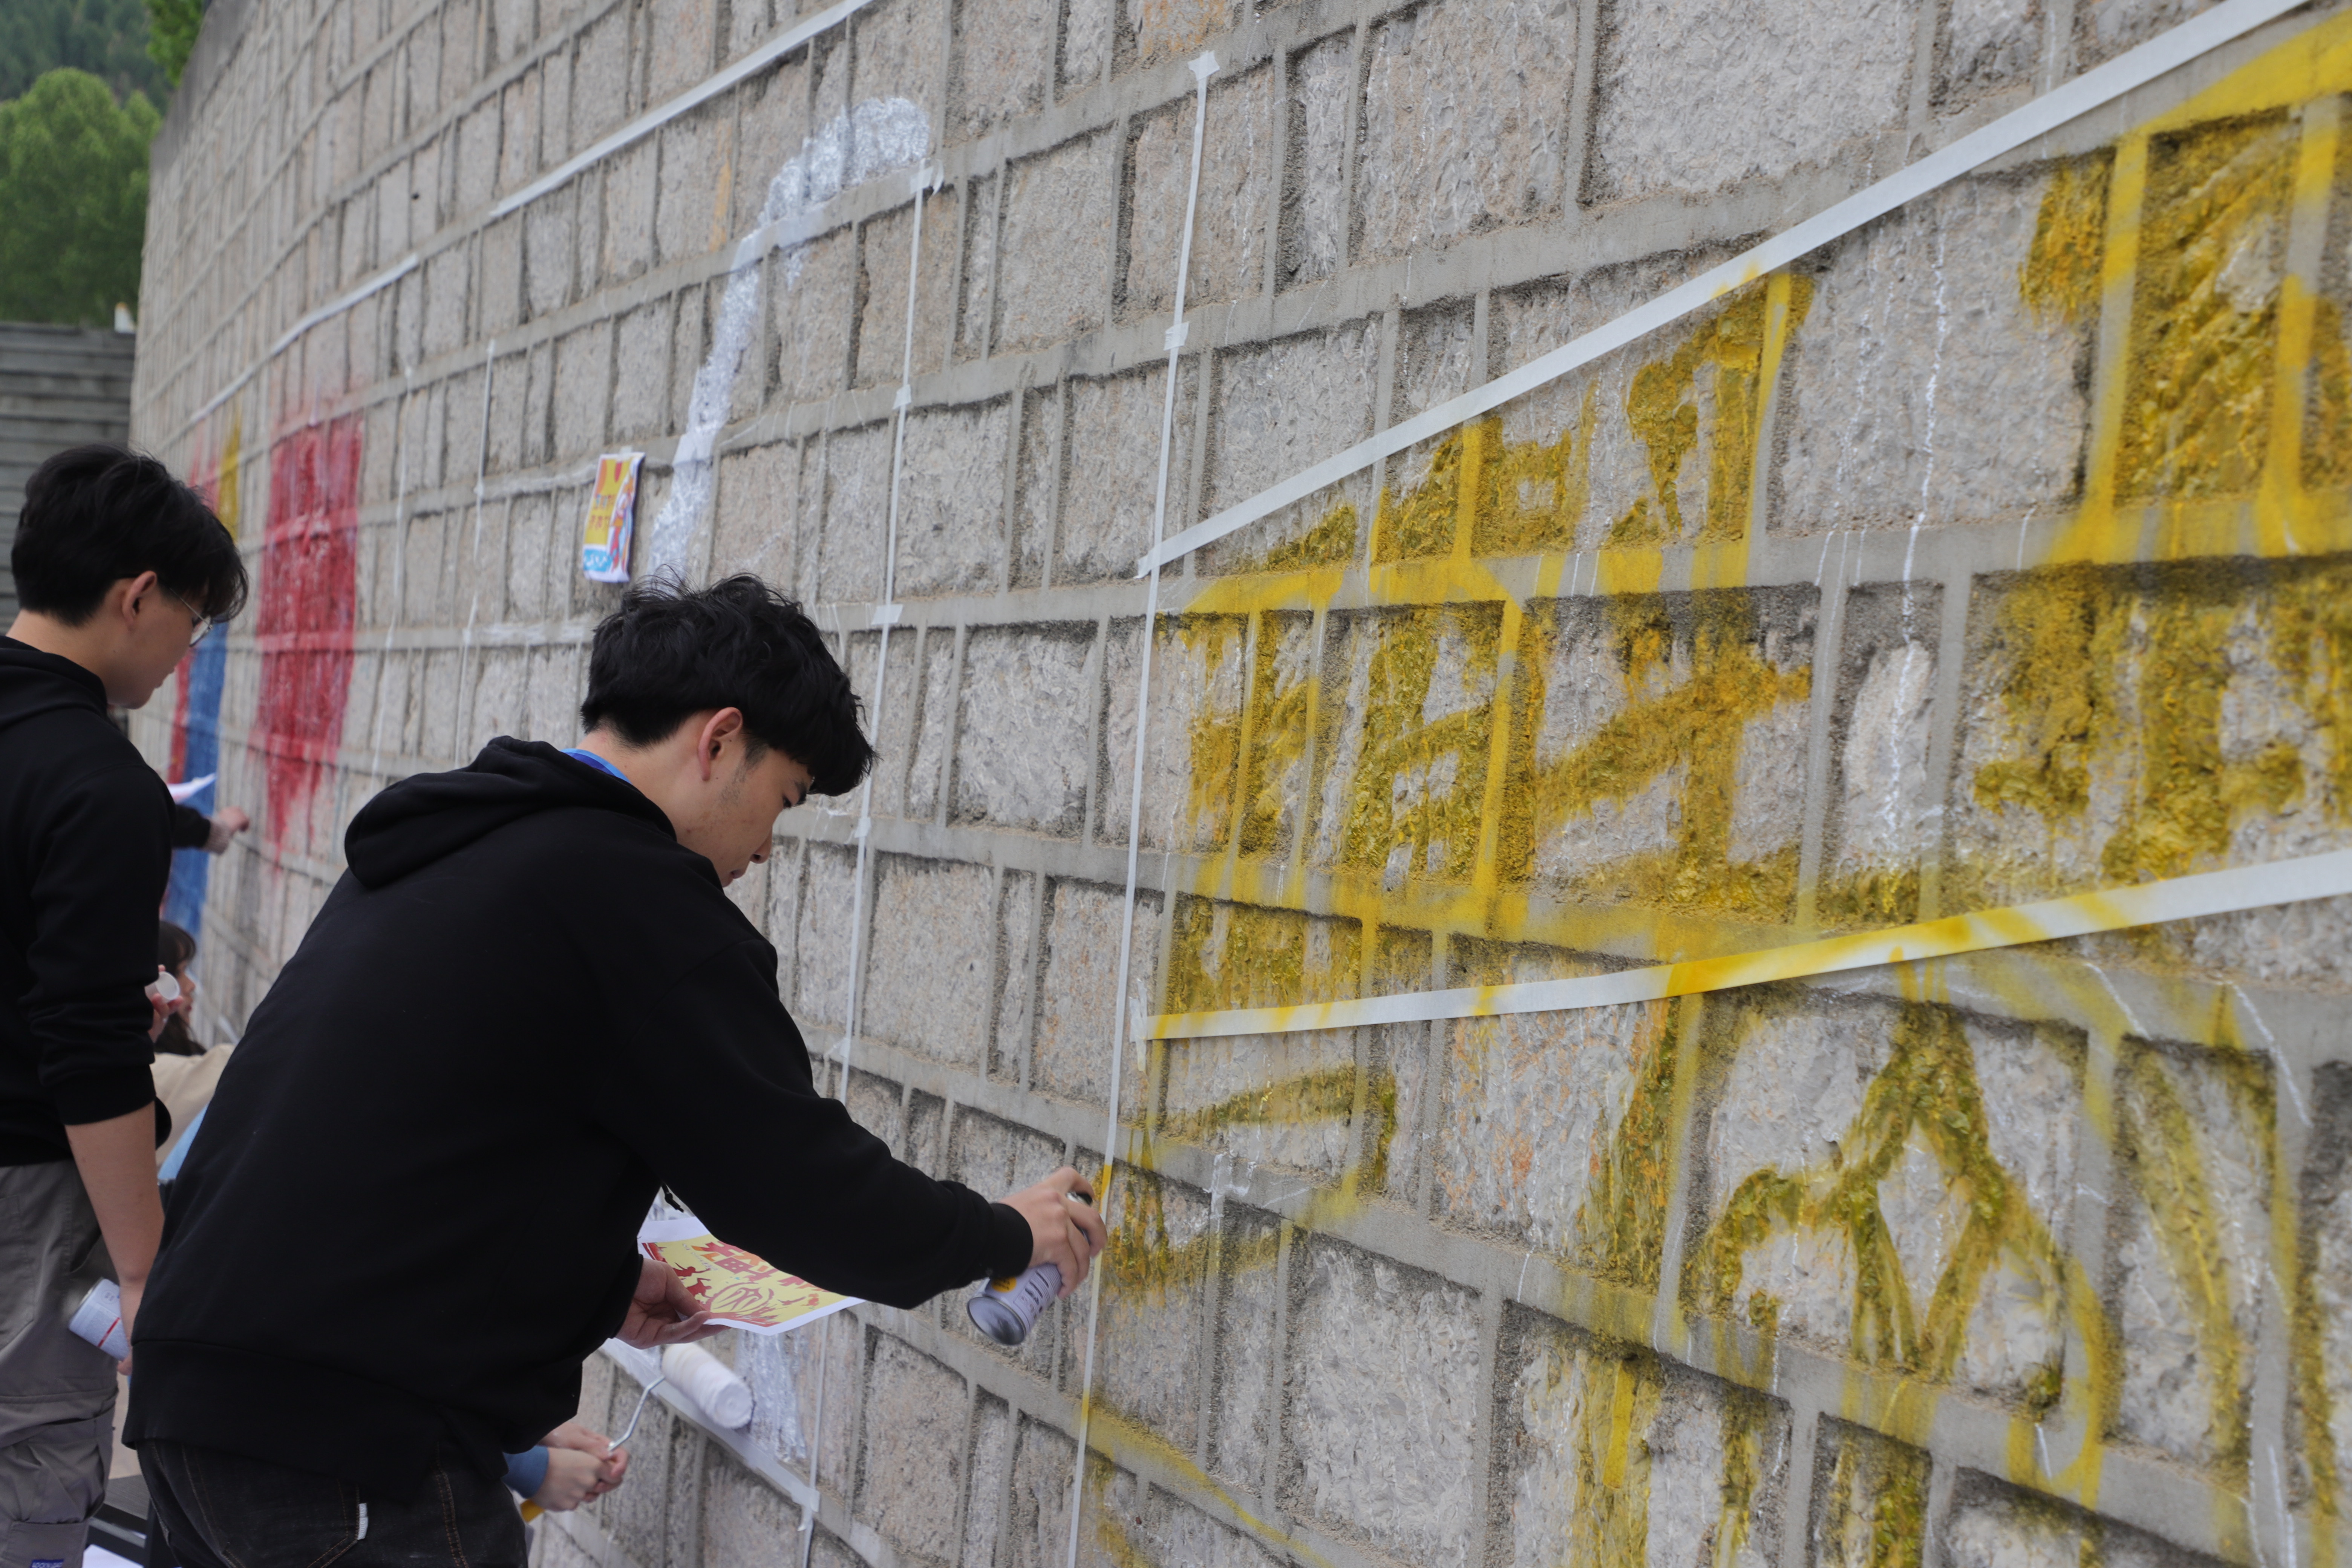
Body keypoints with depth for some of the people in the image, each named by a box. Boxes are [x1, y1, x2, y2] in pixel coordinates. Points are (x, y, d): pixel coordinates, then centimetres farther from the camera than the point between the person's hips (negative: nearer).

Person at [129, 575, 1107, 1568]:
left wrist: (593, 1281, 25)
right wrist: (1009, 1234, 6)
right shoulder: (633, 890, -11)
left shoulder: (442, 851, 16)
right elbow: (798, 1177, -9)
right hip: (360, 1457, -9)